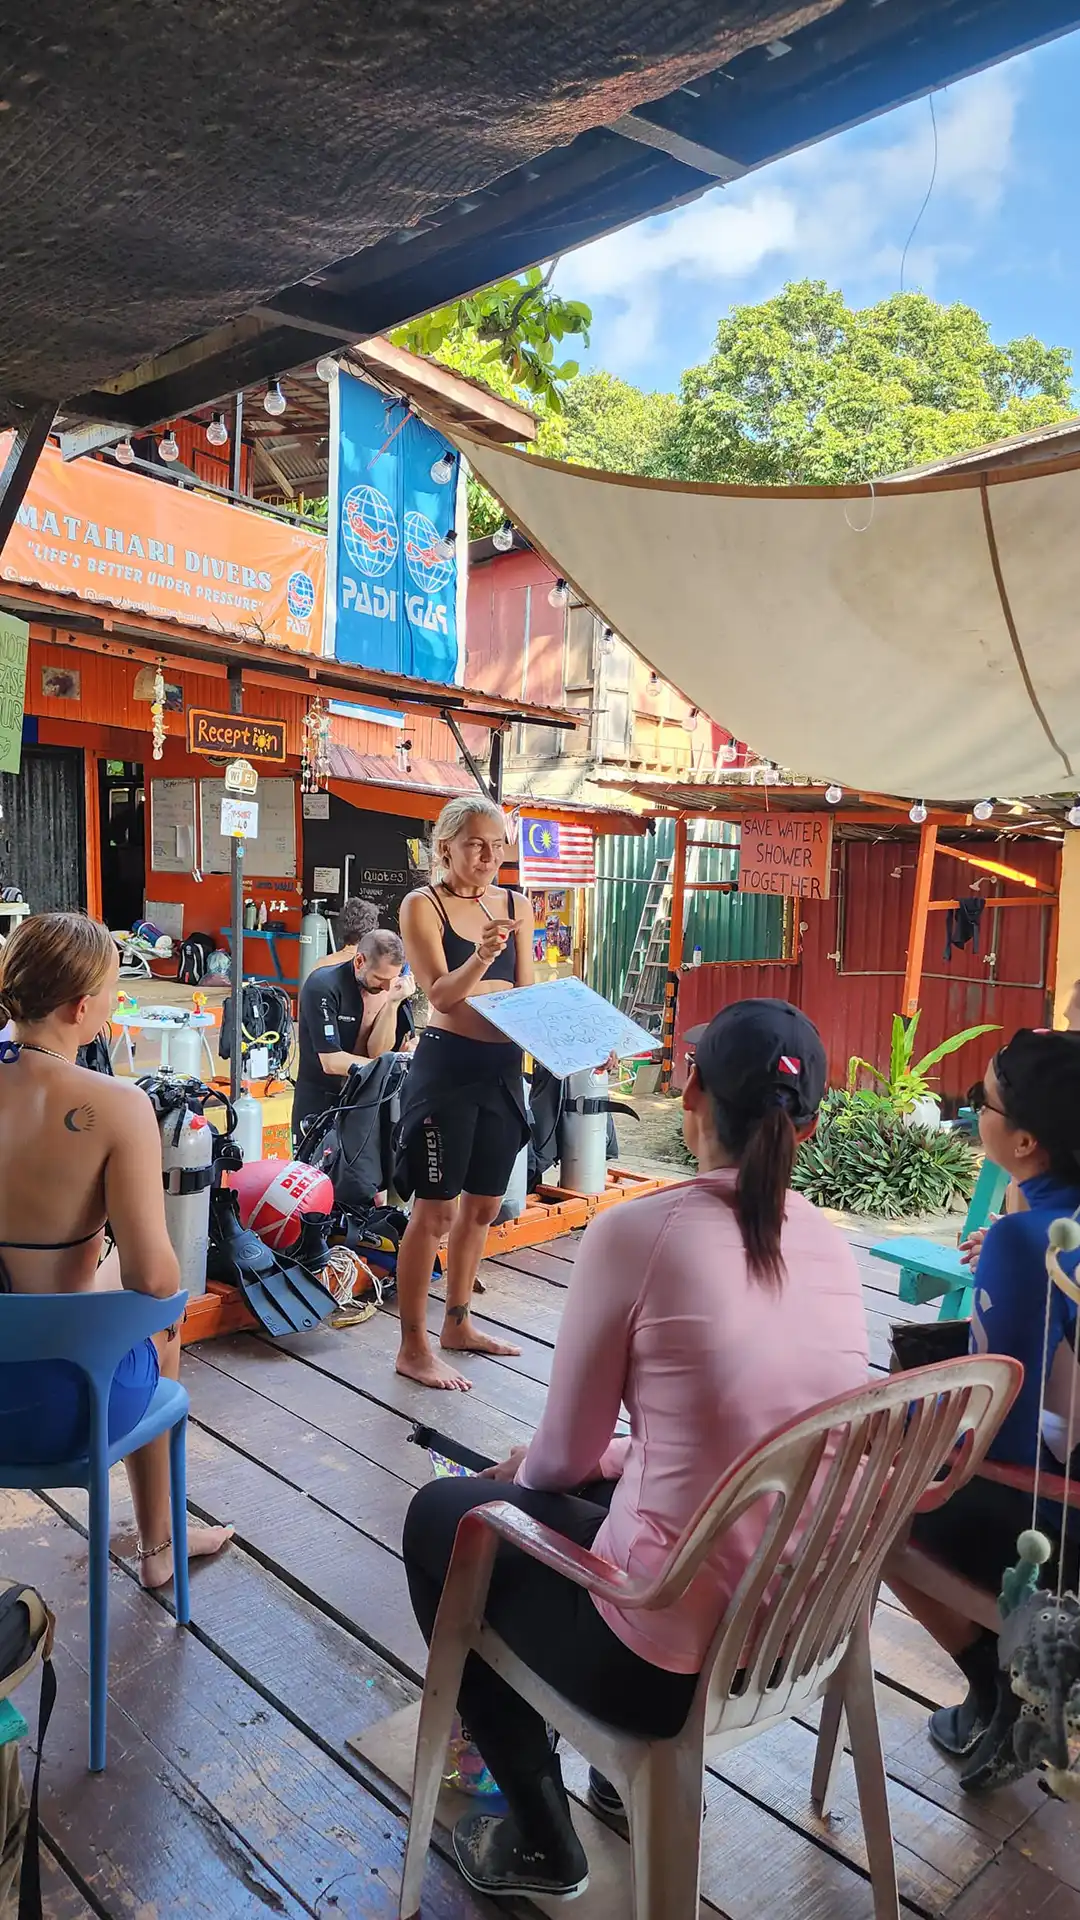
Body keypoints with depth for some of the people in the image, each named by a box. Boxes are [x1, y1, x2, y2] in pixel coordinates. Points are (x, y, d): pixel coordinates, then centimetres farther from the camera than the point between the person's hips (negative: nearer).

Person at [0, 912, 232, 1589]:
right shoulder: (116, 1106, -23)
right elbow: (152, 1276, -23)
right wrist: (168, 1304, 0)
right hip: (63, 1402, -4)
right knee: (159, 1331, 31)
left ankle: (159, 1539, 52)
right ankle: (157, 1545, 50)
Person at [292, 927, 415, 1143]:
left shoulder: (389, 987, -4)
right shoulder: (323, 985, -18)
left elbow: (376, 1054, -10)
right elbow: (331, 1062, -23)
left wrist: (391, 1003, -21)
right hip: (319, 1105, -3)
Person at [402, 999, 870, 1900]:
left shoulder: (636, 1229, -19)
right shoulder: (833, 1246, -1)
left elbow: (564, 1453, -7)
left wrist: (522, 1471, 16)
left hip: (678, 1650, -6)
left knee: (442, 1517, 18)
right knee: (605, 1483, 31)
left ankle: (540, 1842, 28)